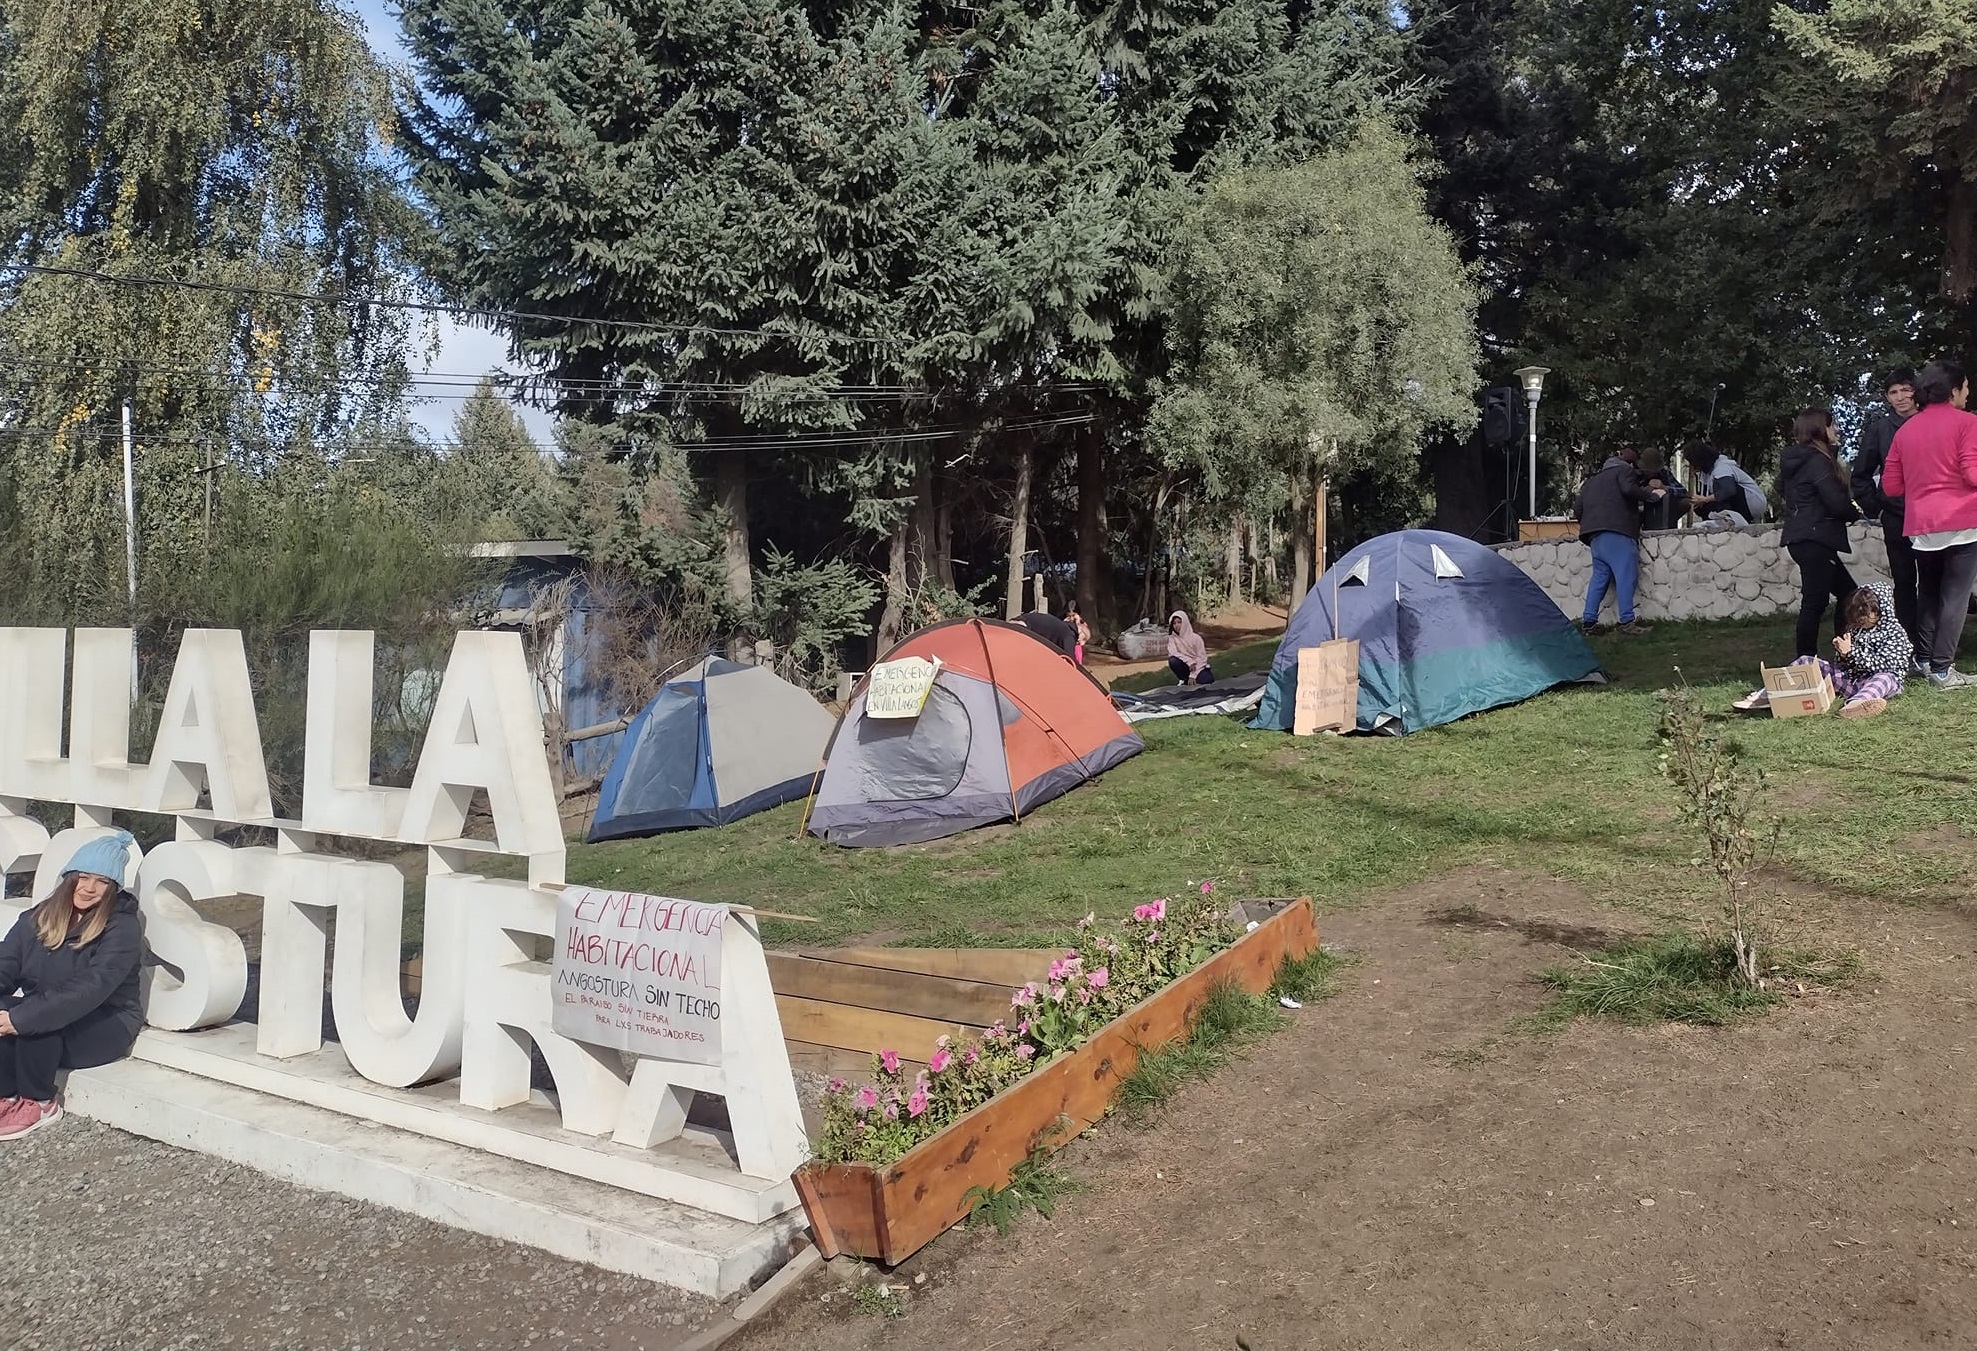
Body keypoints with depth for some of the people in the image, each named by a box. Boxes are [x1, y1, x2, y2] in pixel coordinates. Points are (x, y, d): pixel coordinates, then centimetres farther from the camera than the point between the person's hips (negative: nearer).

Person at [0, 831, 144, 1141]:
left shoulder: (123, 928, -16)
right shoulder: (40, 918, 3)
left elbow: (90, 989, -28)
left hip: (105, 1024, -5)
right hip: (46, 1013, 5)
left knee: (37, 1021, -31)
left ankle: (37, 1103, -11)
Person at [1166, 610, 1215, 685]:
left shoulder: (1196, 637, -11)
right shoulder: (1172, 638, -4)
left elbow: (1202, 658, -14)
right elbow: (1173, 653, -20)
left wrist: (1193, 676, -23)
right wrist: (1189, 662, -32)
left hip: (1197, 667, -3)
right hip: (1185, 666, 3)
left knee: (1208, 679, -34)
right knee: (1173, 661, -30)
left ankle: (1192, 678, -2)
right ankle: (1184, 679, -6)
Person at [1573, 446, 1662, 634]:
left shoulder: (1592, 480, 29)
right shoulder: (1624, 471, 8)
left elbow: (1578, 510, 24)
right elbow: (1629, 489, -13)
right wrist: (1652, 494, -2)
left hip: (1594, 535, 8)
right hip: (1617, 531, -8)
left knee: (1600, 576, 9)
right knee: (1625, 575, -11)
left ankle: (1588, 621, 3)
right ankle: (1627, 622, -18)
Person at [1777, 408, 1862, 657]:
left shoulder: (1793, 460, 13)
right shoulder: (1818, 461, -13)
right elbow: (1836, 501, -17)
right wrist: (1855, 513, 5)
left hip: (1798, 537, 10)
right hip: (1815, 539, -10)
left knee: (1847, 592, 14)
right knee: (1815, 602, -7)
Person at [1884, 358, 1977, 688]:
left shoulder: (1906, 430, 10)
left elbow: (1890, 486, 11)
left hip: (1920, 526, 5)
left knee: (1927, 594, 17)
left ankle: (1924, 658, 15)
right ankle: (1942, 669, -5)